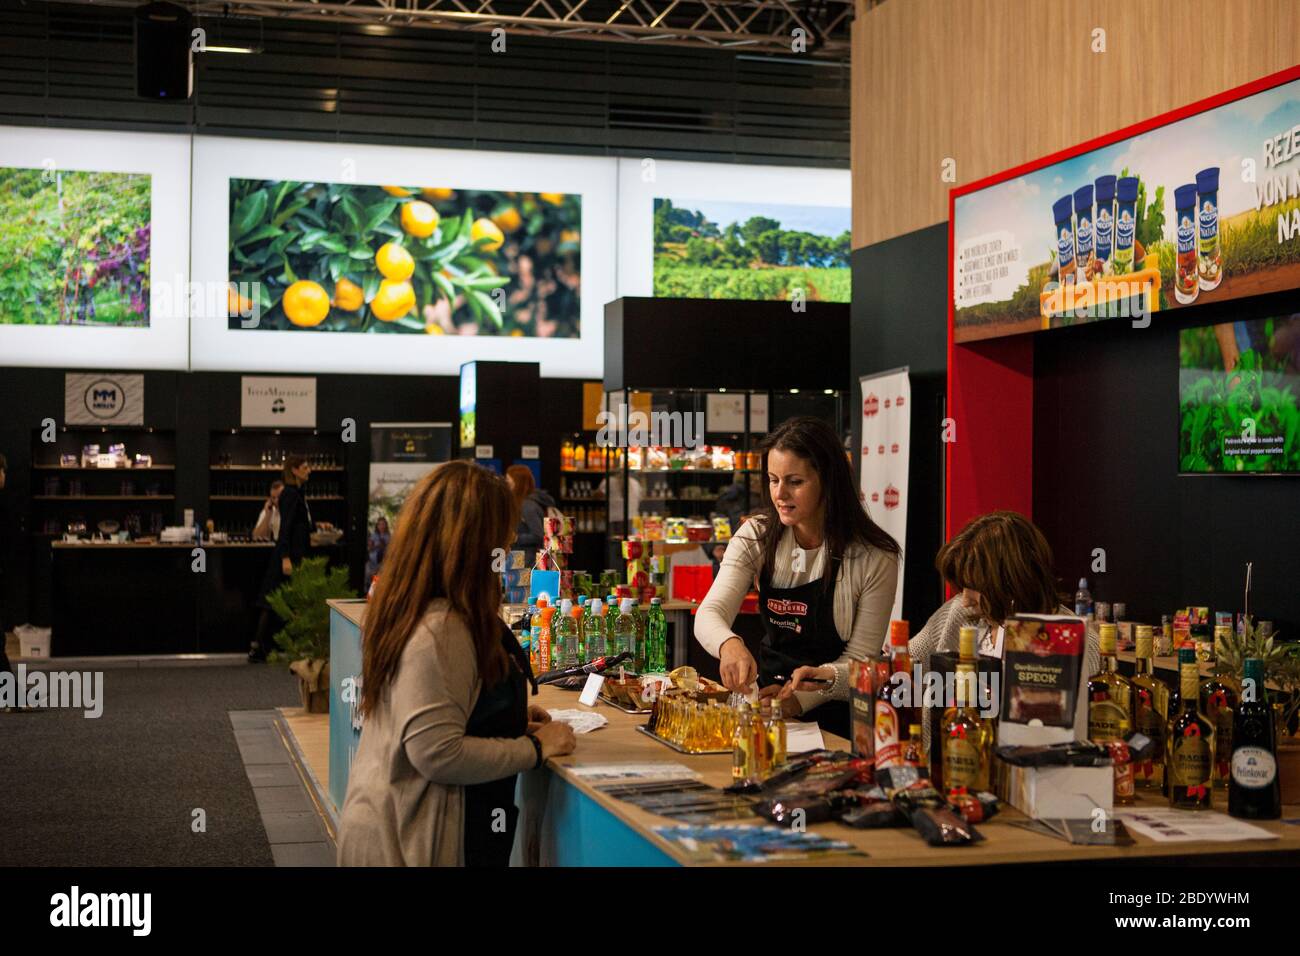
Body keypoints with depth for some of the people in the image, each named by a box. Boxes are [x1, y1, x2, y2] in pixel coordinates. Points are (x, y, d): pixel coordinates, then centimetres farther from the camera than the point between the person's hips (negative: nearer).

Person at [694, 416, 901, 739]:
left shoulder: (874, 558, -11)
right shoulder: (756, 537, -1)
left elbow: (860, 657, -7)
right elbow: (709, 614, -11)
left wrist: (799, 698, -23)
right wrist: (729, 645, -36)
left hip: (834, 715, -4)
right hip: (769, 686, 4)